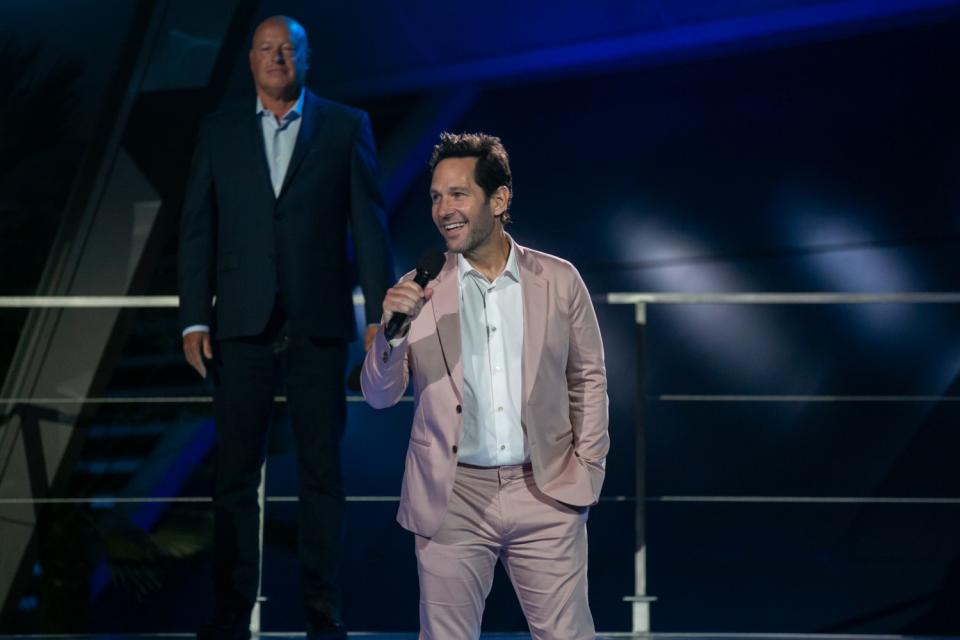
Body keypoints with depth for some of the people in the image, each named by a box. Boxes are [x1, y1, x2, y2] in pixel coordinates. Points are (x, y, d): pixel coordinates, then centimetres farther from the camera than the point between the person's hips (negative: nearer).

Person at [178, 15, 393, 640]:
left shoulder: (346, 127, 5)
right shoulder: (219, 132, 9)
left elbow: (369, 223, 1)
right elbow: (198, 229, 7)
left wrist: (381, 312, -5)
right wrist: (194, 318, -1)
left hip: (318, 326, -1)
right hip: (242, 325, 1)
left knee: (322, 472, 4)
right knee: (235, 473, 3)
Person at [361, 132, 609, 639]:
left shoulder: (558, 280, 2)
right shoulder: (421, 289, 0)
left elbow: (588, 376, 10)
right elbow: (379, 396, 0)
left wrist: (587, 468, 2)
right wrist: (391, 330, -18)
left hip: (544, 492, 0)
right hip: (451, 498, 0)